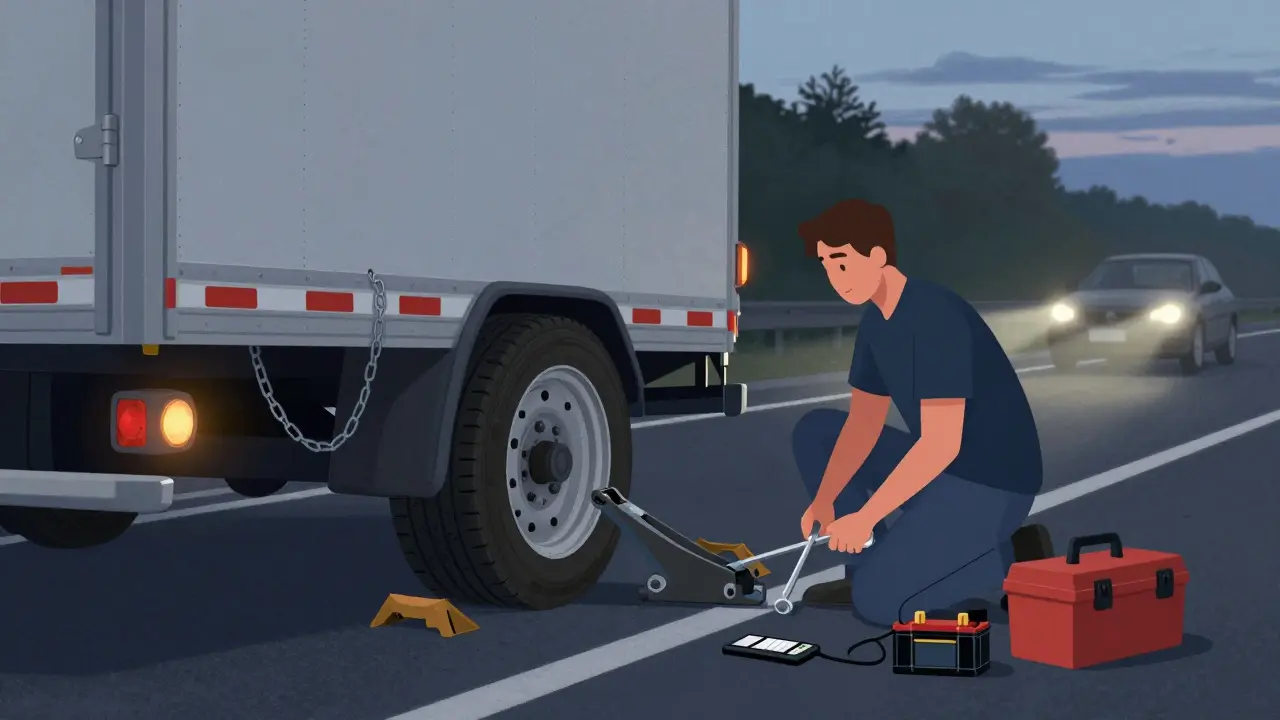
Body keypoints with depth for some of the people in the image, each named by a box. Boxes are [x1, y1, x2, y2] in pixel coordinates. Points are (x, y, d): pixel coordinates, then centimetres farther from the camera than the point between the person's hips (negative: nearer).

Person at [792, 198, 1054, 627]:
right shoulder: (876, 320, 5)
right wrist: (823, 500, -8)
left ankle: (1016, 557, -1)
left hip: (990, 487, -9)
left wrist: (865, 516, -26)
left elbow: (942, 441, -30)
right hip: (937, 470, 9)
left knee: (876, 602, -19)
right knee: (813, 432, 9)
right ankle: (870, 564, 11)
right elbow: (863, 424, 6)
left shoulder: (936, 318, -26)